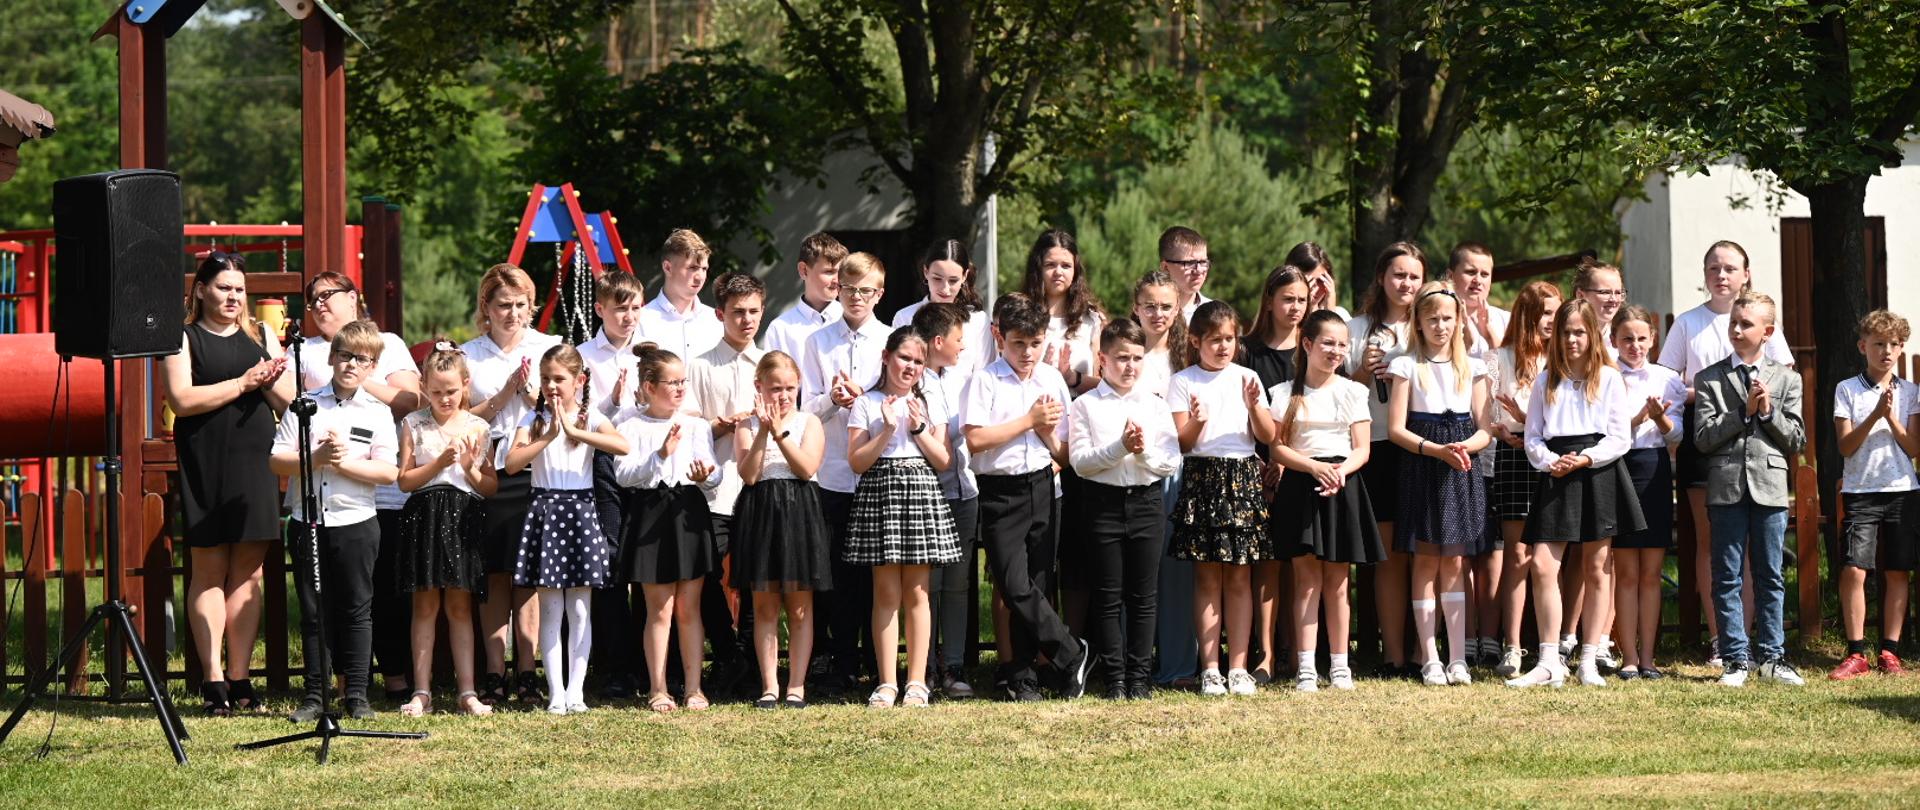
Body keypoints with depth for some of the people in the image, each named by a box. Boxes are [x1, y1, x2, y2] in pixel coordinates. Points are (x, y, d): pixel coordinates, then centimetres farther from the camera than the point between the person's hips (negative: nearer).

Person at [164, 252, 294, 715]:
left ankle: (240, 678, 6)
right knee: (209, 571, -3)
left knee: (248, 572, 3)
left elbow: (290, 400, 13)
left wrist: (270, 382, -8)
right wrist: (241, 384, -12)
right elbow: (181, 399, -11)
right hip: (205, 467, -4)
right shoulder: (183, 338, 3)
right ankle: (213, 681, -1)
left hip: (255, 464, 4)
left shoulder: (261, 337, 16)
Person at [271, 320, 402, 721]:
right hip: (307, 522, 1)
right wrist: (317, 458, -17)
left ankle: (357, 694, 10)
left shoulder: (378, 412, 2)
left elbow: (388, 471, -6)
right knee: (313, 612, 6)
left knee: (356, 610, 4)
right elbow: (278, 461, -2)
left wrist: (344, 461, -15)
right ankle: (315, 694, 12)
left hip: (355, 522, -1)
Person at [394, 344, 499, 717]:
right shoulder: (413, 424, 5)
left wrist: (470, 468, -10)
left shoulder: (477, 428, 7)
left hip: (464, 518, 1)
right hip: (424, 517, 0)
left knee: (460, 606, 4)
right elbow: (405, 480, 0)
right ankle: (421, 692, 4)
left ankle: (466, 690, 5)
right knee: (425, 605, 2)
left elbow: (491, 486, 8)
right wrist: (439, 463, -11)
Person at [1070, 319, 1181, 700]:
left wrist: (1145, 453, -17)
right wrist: (1120, 447, -19)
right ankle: (1115, 678, 7)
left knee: (1144, 596, 5)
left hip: (1146, 501, 2)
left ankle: (1140, 676, 11)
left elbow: (1172, 462, 2)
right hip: (1104, 501, -2)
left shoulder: (1156, 405, 7)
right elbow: (1080, 461, -9)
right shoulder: (1086, 406, 0)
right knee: (1107, 596, 1)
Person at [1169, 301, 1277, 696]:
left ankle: (1237, 667, 4)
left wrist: (1254, 406, -10)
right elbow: (1181, 443, 0)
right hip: (1202, 478, -2)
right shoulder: (1183, 382, 4)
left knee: (1239, 577, 2)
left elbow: (1268, 437, 6)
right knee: (1207, 577, -1)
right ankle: (1209, 668, 1)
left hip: (1243, 478, 2)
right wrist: (1196, 422, -20)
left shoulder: (1247, 378, 10)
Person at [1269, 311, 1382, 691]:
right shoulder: (1285, 394, 5)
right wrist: (1315, 467, -17)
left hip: (1343, 488, 1)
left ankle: (1339, 664, 8)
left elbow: (1362, 448, 5)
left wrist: (1341, 470, -15)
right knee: (1307, 579, -5)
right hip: (1301, 487, -1)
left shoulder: (1352, 392, 9)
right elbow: (1278, 446, -1)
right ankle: (1306, 668, -7)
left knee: (1336, 581, 3)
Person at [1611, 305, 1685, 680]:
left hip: (1655, 470, 2)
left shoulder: (1668, 379, 8)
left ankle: (1647, 657, 8)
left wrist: (1660, 417, -16)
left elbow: (1677, 435, 3)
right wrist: (1640, 417, -19)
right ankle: (1629, 658, 4)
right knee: (1626, 572, 0)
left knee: (1651, 572, 4)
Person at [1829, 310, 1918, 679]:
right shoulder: (1847, 390, 3)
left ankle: (1890, 652, 8)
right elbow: (1846, 446, -4)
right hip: (1860, 492, -2)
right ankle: (1856, 654, -6)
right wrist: (1875, 415, -16)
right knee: (1854, 570, -11)